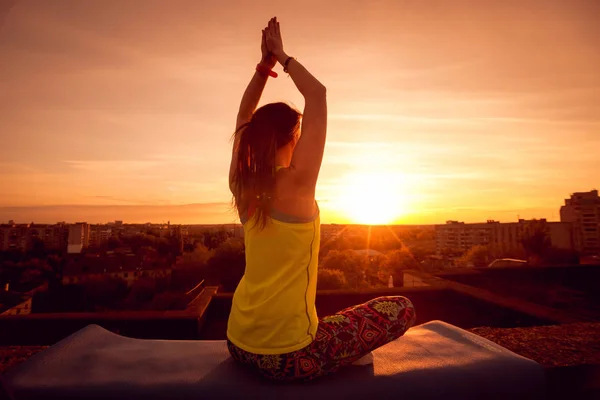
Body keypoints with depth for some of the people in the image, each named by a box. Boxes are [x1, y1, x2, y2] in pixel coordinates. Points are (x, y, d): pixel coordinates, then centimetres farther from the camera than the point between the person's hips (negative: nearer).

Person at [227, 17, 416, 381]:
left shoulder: (245, 188, -3)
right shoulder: (296, 183, -20)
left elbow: (245, 118, 11)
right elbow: (317, 94, -12)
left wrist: (265, 64, 6)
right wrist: (281, 56, -1)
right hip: (287, 356, -7)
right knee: (402, 308, 6)